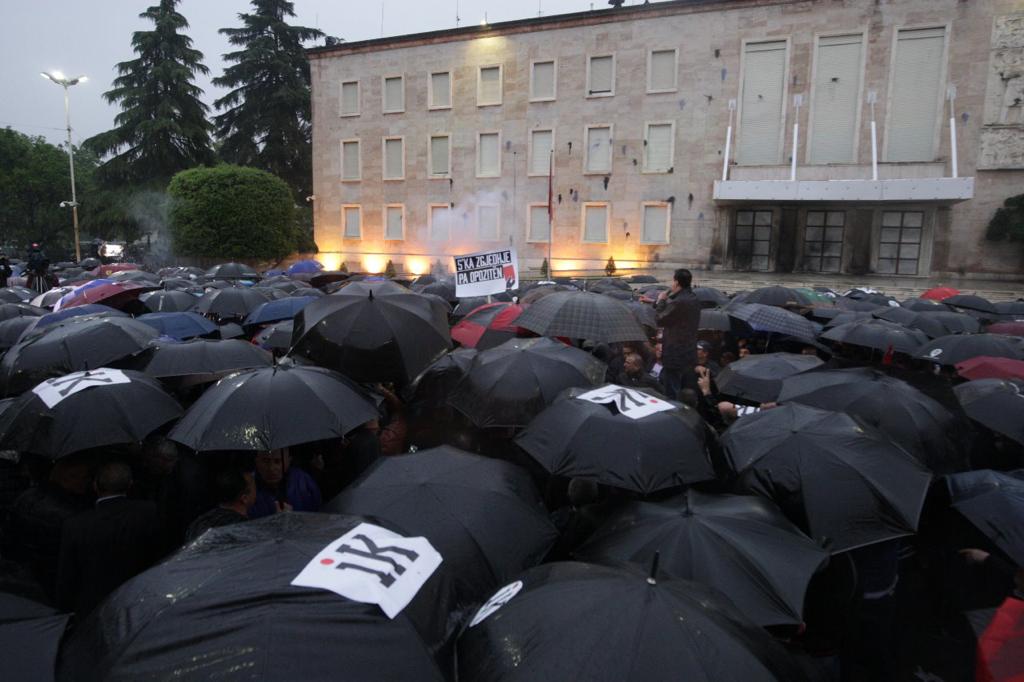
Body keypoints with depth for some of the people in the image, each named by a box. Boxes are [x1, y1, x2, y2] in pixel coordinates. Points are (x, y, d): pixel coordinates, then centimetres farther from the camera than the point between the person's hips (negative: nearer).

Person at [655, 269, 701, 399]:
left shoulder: (677, 302, -22)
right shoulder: (694, 299, 8)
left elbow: (660, 320, -14)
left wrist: (661, 301, -2)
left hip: (674, 354, -9)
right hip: (690, 353, 9)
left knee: (672, 393, -2)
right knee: (688, 391, 16)